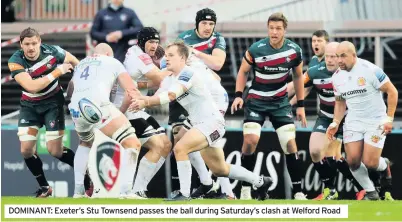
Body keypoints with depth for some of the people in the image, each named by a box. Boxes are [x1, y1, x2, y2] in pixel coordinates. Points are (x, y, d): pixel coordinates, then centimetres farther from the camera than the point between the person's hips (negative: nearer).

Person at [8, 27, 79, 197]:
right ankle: (44, 187, 15)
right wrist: (57, 72, -33)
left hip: (53, 102, -2)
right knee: (26, 150, -6)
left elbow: (73, 61, -1)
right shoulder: (15, 62, -23)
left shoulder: (51, 52, -21)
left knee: (55, 151, -7)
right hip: (29, 105, 2)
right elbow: (32, 86, -35)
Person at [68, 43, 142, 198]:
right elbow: (132, 91, 12)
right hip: (97, 105, -6)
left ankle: (78, 191, 29)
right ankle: (125, 191, -17)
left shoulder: (80, 64, 36)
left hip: (75, 109, 6)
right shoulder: (112, 62, 22)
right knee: (132, 144, -1)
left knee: (86, 144, 35)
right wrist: (121, 112, 27)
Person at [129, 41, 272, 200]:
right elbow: (156, 98, -1)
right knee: (219, 170, 17)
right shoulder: (169, 80, 9)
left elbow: (170, 96, -31)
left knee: (180, 148, -26)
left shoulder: (187, 75, -18)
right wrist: (138, 99, -21)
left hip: (212, 122, -10)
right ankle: (260, 182, 35)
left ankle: (184, 194, -21)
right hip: (200, 124, 10)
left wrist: (145, 102, -38)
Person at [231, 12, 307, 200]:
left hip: (280, 102, 2)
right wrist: (238, 95, -10)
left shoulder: (294, 51, -9)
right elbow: (243, 71, 1)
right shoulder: (255, 49, -16)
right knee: (250, 139, -19)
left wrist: (301, 105, 7)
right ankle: (245, 188, -6)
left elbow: (298, 76, 8)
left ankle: (298, 192, 0)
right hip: (256, 101, -2)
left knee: (290, 143, -7)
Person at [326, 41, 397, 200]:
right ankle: (371, 193, 15)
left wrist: (389, 118, -15)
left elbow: (392, 91, -11)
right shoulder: (337, 77, 0)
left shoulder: (370, 70, -19)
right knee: (353, 161, -6)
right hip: (353, 122, 5)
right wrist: (335, 123, 2)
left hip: (376, 121, -5)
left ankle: (384, 165, 26)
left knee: (369, 162, -11)